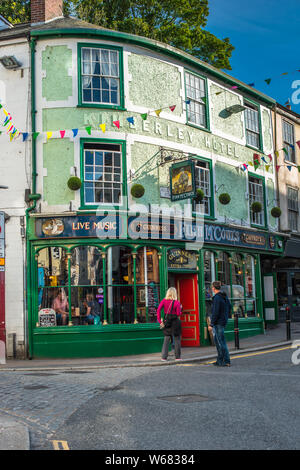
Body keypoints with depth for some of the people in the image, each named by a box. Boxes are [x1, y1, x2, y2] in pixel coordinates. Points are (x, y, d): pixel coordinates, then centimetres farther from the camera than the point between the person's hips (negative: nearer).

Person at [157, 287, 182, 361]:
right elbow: (178, 314, -10)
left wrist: (159, 320, -4)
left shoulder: (164, 301, -1)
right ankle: (177, 357, 15)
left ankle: (164, 357, 4)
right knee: (177, 339, 9)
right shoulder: (176, 302, -10)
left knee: (166, 339, 9)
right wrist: (180, 308, 9)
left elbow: (158, 310, -7)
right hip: (175, 321, -3)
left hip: (167, 321, 3)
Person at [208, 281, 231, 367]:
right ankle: (220, 360, 23)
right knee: (217, 341, 18)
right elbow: (229, 307, 19)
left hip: (218, 323, -10)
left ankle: (226, 361, -2)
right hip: (224, 321, 10)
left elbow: (215, 312, -21)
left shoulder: (216, 298, -19)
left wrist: (211, 324, -18)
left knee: (221, 342, -5)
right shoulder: (225, 296, 10)